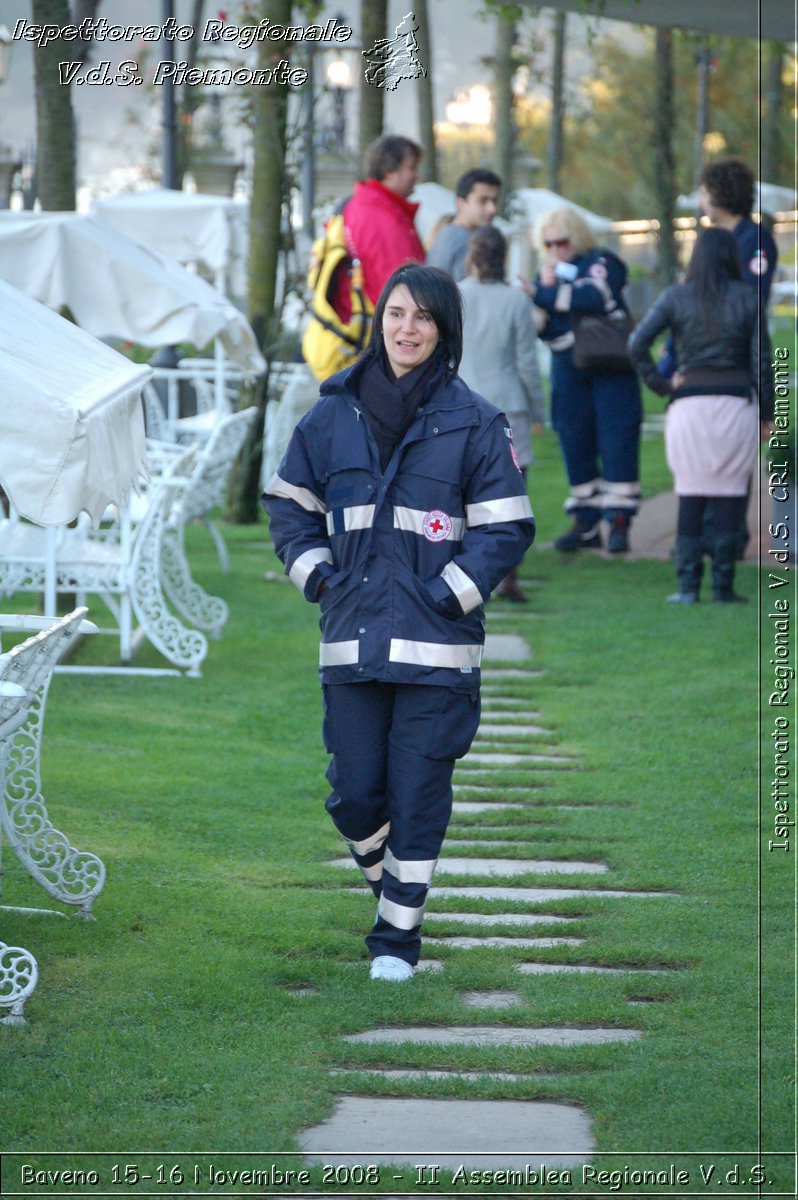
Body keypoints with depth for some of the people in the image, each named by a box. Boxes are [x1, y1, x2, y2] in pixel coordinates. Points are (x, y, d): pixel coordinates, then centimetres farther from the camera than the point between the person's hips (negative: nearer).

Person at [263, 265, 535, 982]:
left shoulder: (475, 423, -1)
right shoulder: (333, 416, 7)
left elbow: (508, 528, -1)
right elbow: (289, 505, 17)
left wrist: (447, 595, -10)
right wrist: (317, 575, 4)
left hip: (437, 646, -3)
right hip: (353, 642, 3)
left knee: (417, 799, -1)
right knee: (354, 795, 3)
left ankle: (399, 936, 10)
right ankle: (392, 888, 31)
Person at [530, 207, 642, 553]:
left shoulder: (601, 262, -2)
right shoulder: (547, 273, 16)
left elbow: (595, 296, -22)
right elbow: (541, 329, 9)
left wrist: (543, 294, -17)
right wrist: (546, 287, -8)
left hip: (610, 368, -5)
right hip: (569, 373, 5)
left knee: (616, 443, -9)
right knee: (575, 446, 4)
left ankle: (619, 522, -9)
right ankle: (586, 525, 10)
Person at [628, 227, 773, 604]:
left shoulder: (676, 297, 2)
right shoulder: (747, 298, 2)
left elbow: (637, 343, -8)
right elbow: (761, 359, 2)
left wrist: (659, 384, 1)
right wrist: (766, 411, 9)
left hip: (690, 401, 0)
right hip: (736, 401, 0)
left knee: (690, 495, 4)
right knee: (730, 494, 3)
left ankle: (688, 586, 1)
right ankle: (723, 585, 2)